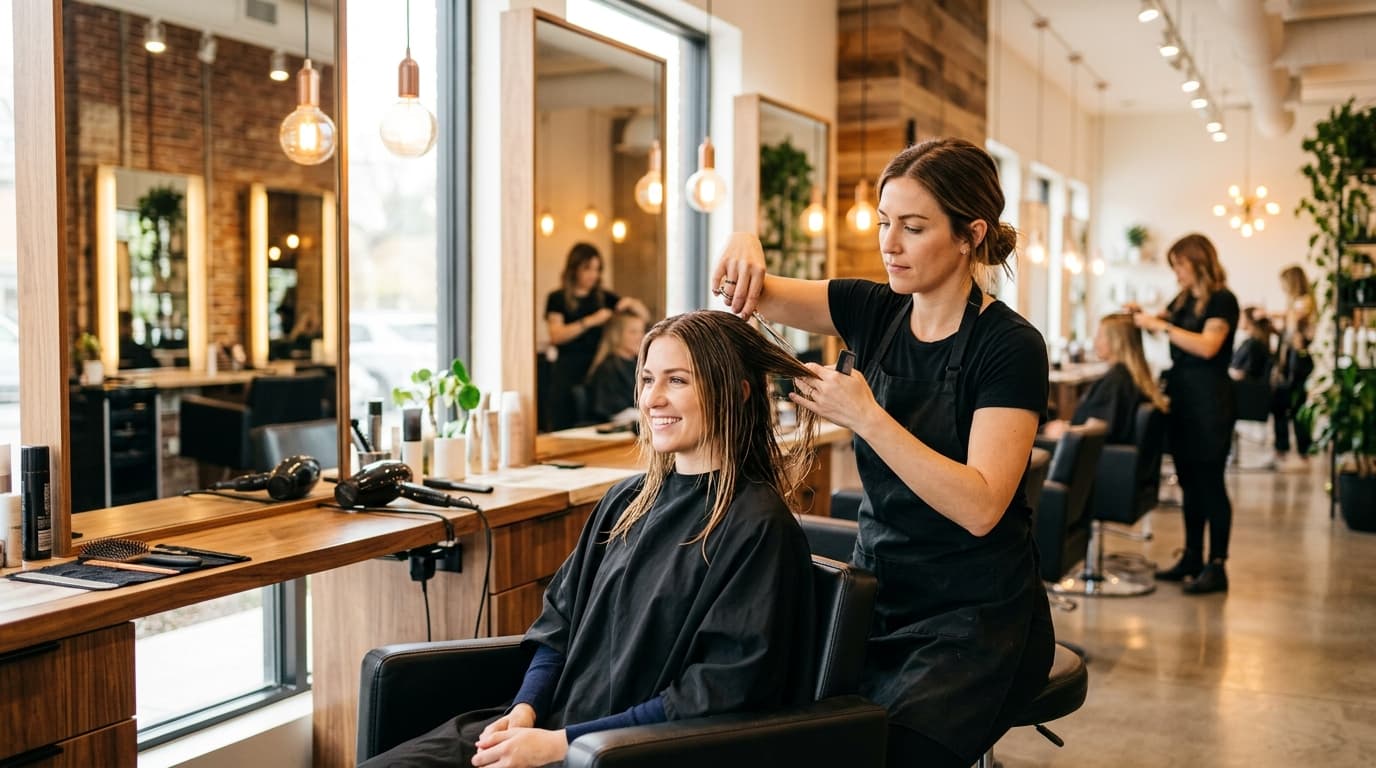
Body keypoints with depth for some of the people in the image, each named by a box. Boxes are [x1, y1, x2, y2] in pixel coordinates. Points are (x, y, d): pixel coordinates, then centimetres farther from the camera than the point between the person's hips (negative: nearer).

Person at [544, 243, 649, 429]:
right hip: (569, 373, -3)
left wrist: (631, 303, -4)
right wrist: (590, 321, -18)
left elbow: (645, 316, 17)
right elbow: (556, 335, -11)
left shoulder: (604, 297, 14)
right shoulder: (557, 299, 4)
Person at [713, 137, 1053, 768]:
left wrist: (867, 416, -25)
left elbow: (980, 506, -23)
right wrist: (743, 244, -19)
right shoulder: (876, 312, 3)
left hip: (975, 619, -4)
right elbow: (750, 292, 2)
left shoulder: (1009, 346, -13)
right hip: (879, 598, 5)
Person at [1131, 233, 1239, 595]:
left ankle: (1216, 567, 3)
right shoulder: (1183, 300, 13)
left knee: (1210, 482, -4)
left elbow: (1207, 346, -21)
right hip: (1180, 394, 8)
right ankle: (1192, 558, 20)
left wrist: (1160, 325, -21)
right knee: (1188, 481, 12)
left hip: (1208, 398, -8)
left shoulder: (1222, 300, -9)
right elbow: (1162, 322, 28)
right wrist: (1143, 315, 6)